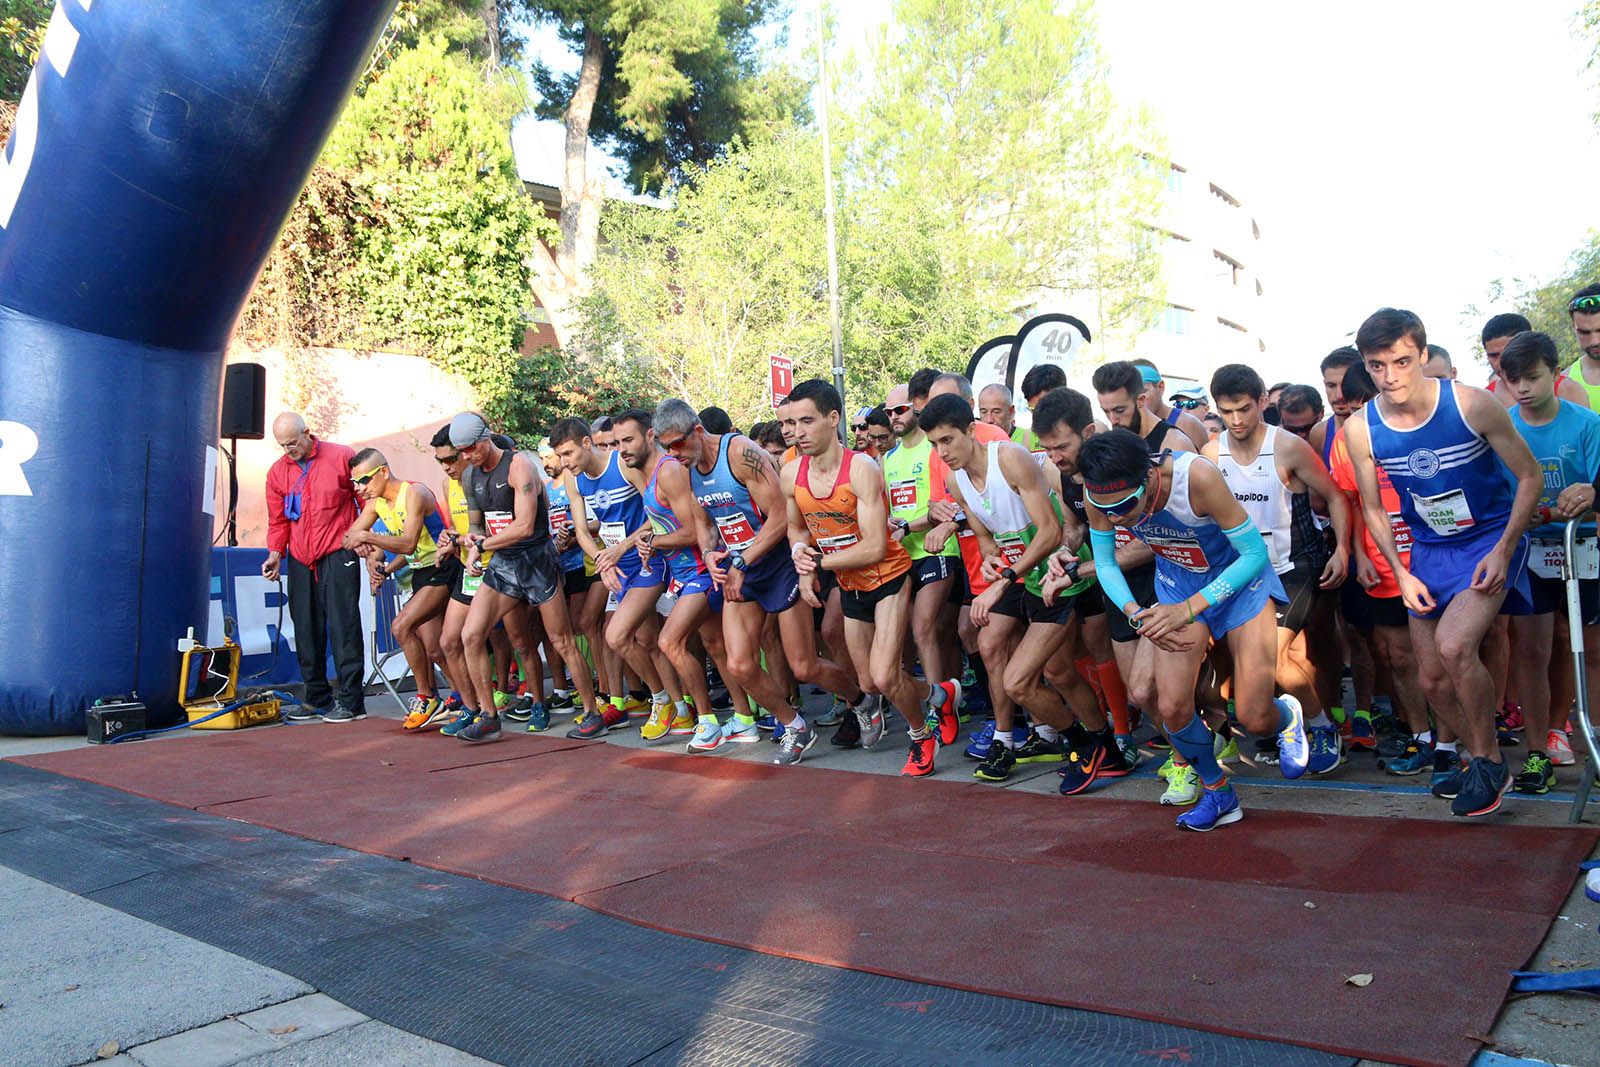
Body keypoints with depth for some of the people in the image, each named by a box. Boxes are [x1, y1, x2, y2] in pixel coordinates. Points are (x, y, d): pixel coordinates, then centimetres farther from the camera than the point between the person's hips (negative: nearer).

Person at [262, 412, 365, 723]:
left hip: (338, 554, -5)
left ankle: (350, 700, -4)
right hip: (300, 560, 5)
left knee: (343, 624, -8)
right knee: (306, 629, 7)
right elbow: (278, 520, 16)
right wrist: (276, 553, 1)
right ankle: (317, 698, 18)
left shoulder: (341, 457, -3)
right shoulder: (277, 471, 10)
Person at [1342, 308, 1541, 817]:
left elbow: (1529, 476, -8)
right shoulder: (1360, 429, -11)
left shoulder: (1472, 405, -19)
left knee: (1454, 646, -26)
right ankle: (1482, 760, 33)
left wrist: (1503, 552, -16)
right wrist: (1402, 575, -4)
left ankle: (1488, 760, -3)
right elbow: (1373, 509, 3)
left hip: (1491, 540, -4)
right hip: (1428, 551, 4)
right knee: (1433, 680, 7)